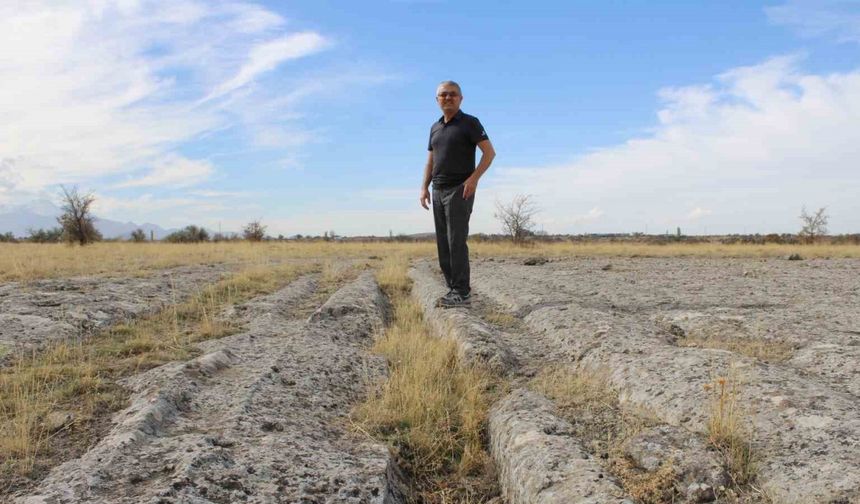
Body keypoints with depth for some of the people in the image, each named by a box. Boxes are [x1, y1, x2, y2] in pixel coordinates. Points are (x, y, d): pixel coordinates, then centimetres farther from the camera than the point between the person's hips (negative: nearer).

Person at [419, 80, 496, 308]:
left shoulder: (469, 122, -2)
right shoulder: (435, 127, 18)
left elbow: (489, 152, -8)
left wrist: (474, 177, -19)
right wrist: (424, 187, 8)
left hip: (460, 190, -7)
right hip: (438, 191, 7)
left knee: (456, 241, -11)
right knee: (443, 243, 5)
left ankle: (461, 293, -7)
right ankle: (455, 289, 12)